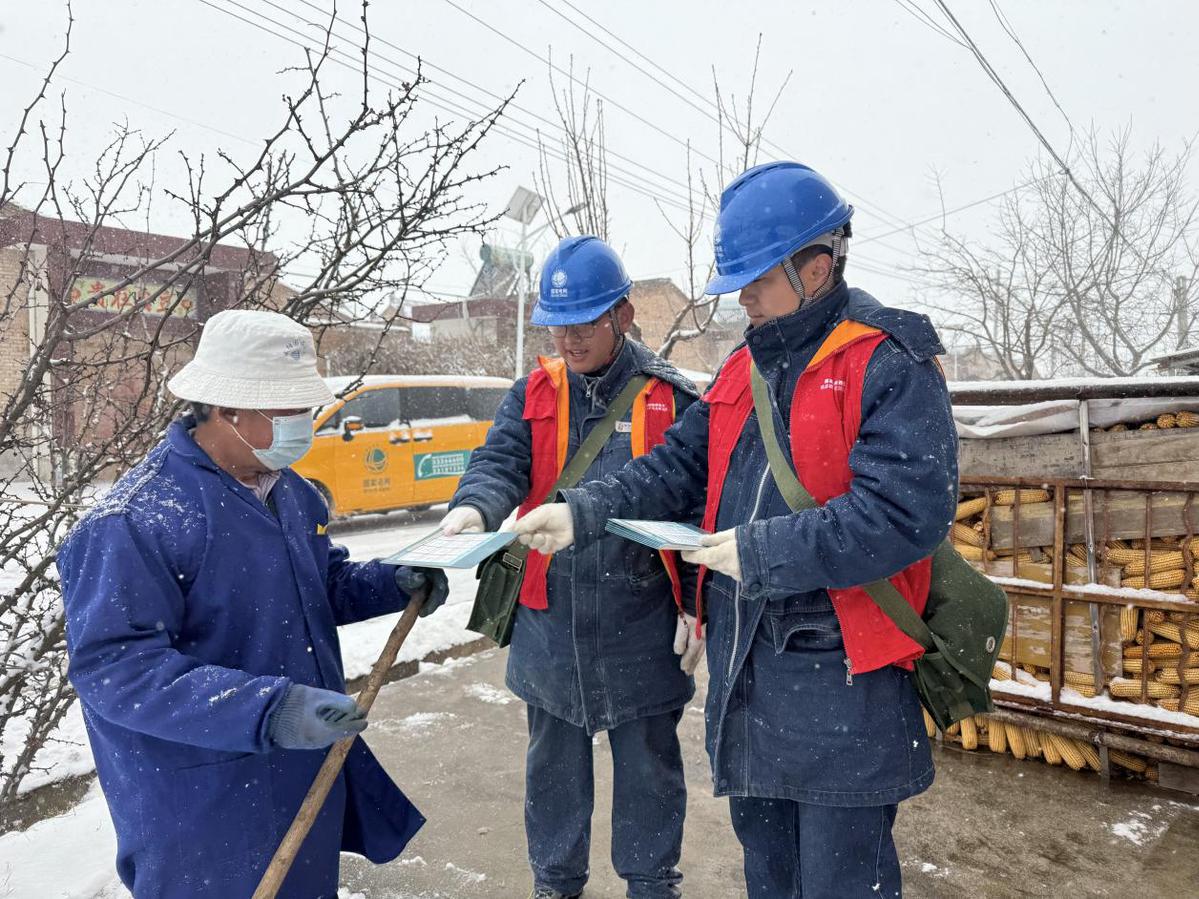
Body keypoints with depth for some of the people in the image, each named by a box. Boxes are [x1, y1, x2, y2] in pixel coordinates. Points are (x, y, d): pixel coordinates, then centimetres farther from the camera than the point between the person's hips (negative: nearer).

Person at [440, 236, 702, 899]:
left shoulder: (670, 396, -4)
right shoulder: (533, 394, 4)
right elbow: (501, 459, -9)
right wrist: (475, 505, -32)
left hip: (642, 626, -2)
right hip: (548, 620, 3)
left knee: (648, 765, 15)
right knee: (552, 763, 20)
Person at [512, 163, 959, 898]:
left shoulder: (890, 365, -14)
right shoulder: (744, 369, 10)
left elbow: (906, 512, -25)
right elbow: (678, 467, 7)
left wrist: (761, 552, -21)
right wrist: (583, 514, -6)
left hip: (842, 679, -7)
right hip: (744, 669, 7)